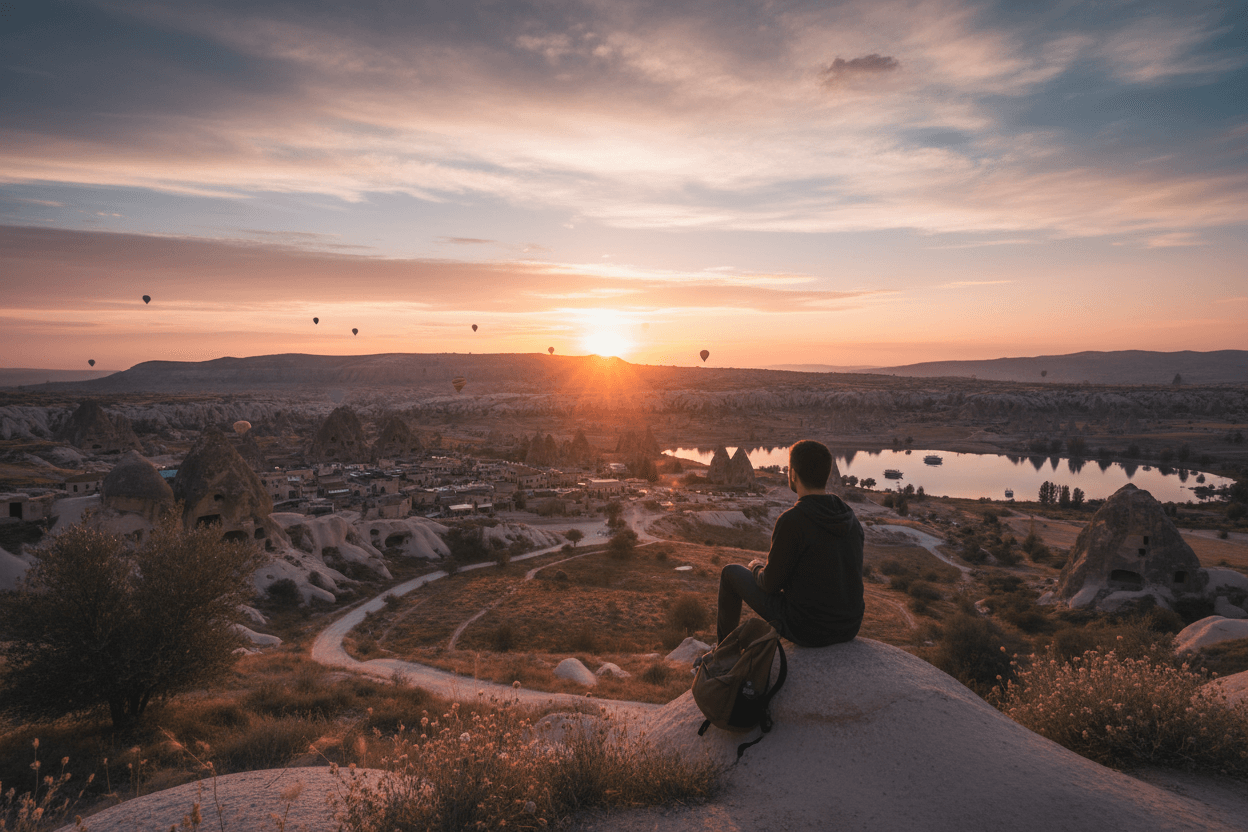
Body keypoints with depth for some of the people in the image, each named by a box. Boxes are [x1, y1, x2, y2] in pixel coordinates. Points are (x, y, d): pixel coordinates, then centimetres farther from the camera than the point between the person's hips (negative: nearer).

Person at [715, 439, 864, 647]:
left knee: (731, 572, 14)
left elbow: (770, 583, -14)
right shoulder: (852, 520, 0)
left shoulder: (791, 521, -22)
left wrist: (757, 568, 11)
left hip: (806, 629, -6)